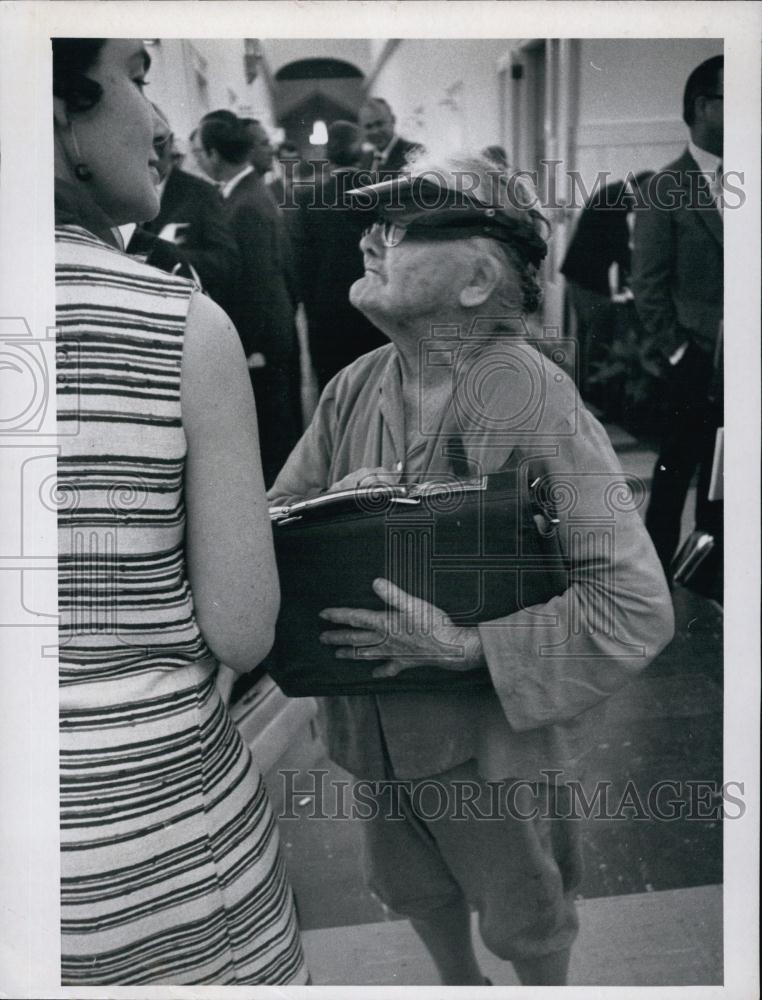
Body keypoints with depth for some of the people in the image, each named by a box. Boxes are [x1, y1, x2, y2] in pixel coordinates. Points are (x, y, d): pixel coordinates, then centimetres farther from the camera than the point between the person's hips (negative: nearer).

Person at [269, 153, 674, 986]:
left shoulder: (535, 401, -24)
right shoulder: (355, 387, -7)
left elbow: (637, 607, -25)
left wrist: (463, 647, -28)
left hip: (492, 735, -5)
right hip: (376, 724, 5)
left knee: (525, 918, 22)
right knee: (417, 890, 29)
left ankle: (549, 990, 55)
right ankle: (457, 984, 60)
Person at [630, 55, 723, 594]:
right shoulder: (667, 189, -5)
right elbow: (648, 285, -5)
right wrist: (679, 348, -8)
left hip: (732, 366, 4)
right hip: (698, 364, -4)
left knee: (720, 477, 11)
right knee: (676, 471, 4)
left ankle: (711, 578, 23)